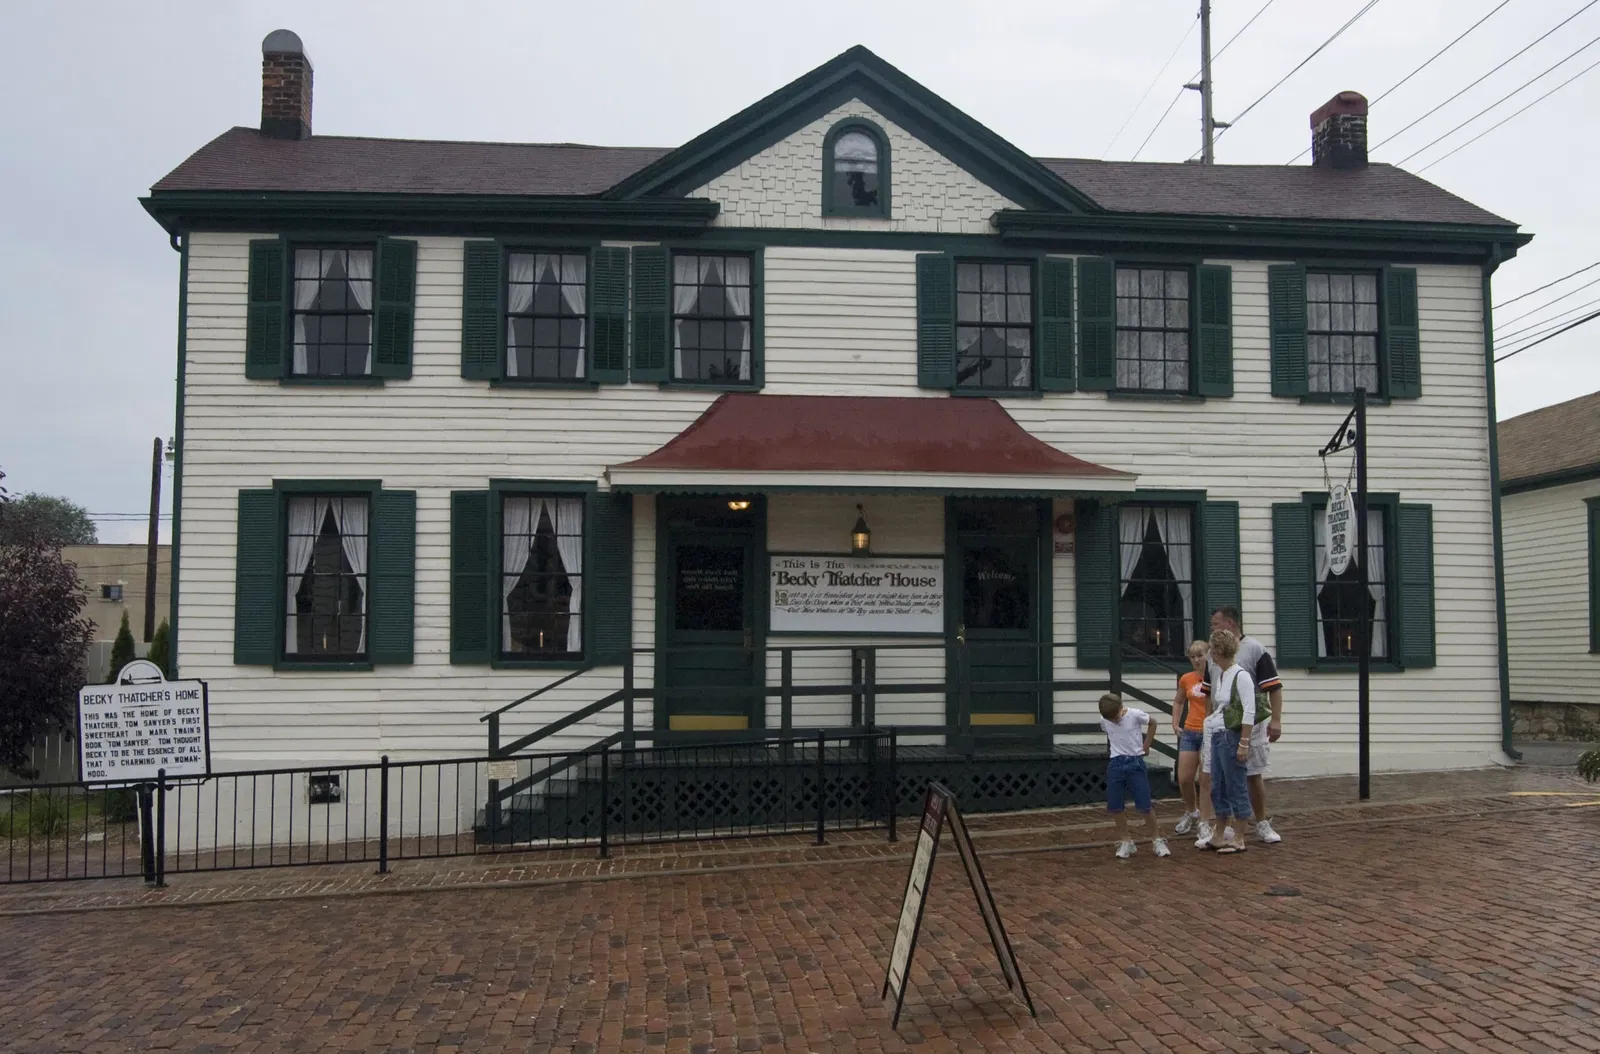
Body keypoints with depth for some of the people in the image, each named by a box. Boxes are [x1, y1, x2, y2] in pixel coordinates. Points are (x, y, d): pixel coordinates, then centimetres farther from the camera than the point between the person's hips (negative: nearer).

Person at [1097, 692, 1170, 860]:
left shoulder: (1135, 715, -13)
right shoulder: (1103, 720, -4)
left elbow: (1152, 723, 6)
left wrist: (1146, 746, 5)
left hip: (1135, 762, -3)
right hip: (1116, 764, 3)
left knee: (1145, 804, -3)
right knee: (1114, 806, 2)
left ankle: (1157, 840, 12)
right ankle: (1125, 841, 14)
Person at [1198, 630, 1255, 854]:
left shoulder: (1240, 676, -13)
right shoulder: (1219, 675, 12)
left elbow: (1249, 712, -16)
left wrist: (1244, 743, -18)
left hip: (1232, 736, -9)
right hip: (1217, 735, 9)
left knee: (1236, 788, 1)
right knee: (1218, 788, 14)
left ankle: (1239, 840, 11)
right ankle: (1220, 836, 24)